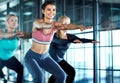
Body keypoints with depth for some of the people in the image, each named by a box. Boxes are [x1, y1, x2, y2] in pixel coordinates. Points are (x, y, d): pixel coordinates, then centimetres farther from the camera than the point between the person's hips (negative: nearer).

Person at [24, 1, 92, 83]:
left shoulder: (55, 25, -9)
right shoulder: (37, 22, -19)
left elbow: (67, 26, -30)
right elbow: (42, 25, -44)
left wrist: (79, 26, -52)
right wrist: (52, 24, -66)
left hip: (45, 57, 5)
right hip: (31, 56, -5)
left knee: (62, 75, -10)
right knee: (39, 76, -29)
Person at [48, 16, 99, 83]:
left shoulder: (70, 37, -6)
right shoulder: (54, 35, -20)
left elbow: (80, 40, -22)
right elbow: (60, 41, -42)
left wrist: (91, 40, -40)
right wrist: (72, 41, -54)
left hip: (60, 60, 7)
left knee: (72, 72, -3)